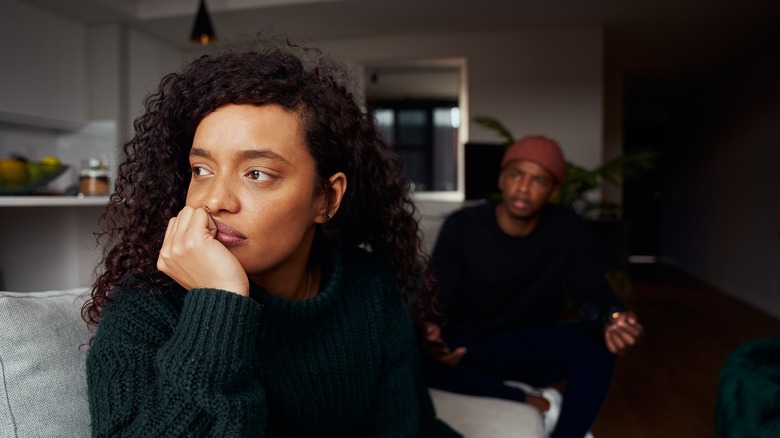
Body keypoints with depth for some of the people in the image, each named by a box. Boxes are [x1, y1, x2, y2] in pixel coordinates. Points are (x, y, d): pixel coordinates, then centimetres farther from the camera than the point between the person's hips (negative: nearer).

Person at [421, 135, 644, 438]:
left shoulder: (568, 230, -9)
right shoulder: (461, 227, -13)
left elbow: (592, 293, -16)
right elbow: (437, 299, -16)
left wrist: (611, 320, -42)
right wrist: (431, 330, -41)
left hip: (537, 348, 1)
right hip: (471, 350, 0)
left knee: (598, 340, -28)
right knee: (417, 356, -33)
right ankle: (534, 401, -18)